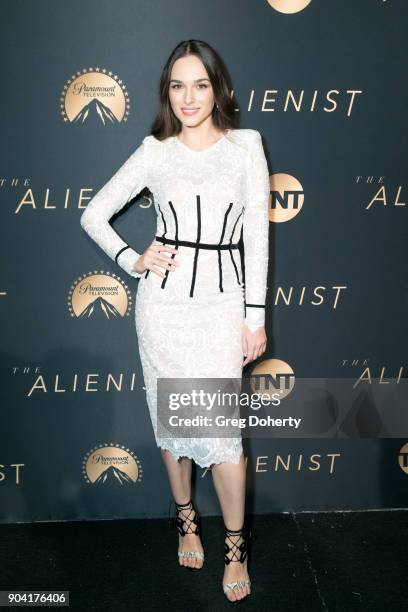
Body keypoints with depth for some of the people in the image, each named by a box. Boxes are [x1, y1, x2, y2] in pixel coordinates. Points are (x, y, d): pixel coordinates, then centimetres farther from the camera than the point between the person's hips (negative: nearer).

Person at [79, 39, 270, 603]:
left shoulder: (246, 144, 3)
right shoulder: (155, 152, 3)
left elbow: (256, 233, 1)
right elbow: (94, 214, 11)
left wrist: (256, 315, -1)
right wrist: (132, 261, -3)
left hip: (223, 298, -1)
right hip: (165, 298, 1)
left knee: (221, 425, -2)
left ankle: (236, 547, 17)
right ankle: (187, 521, 34)